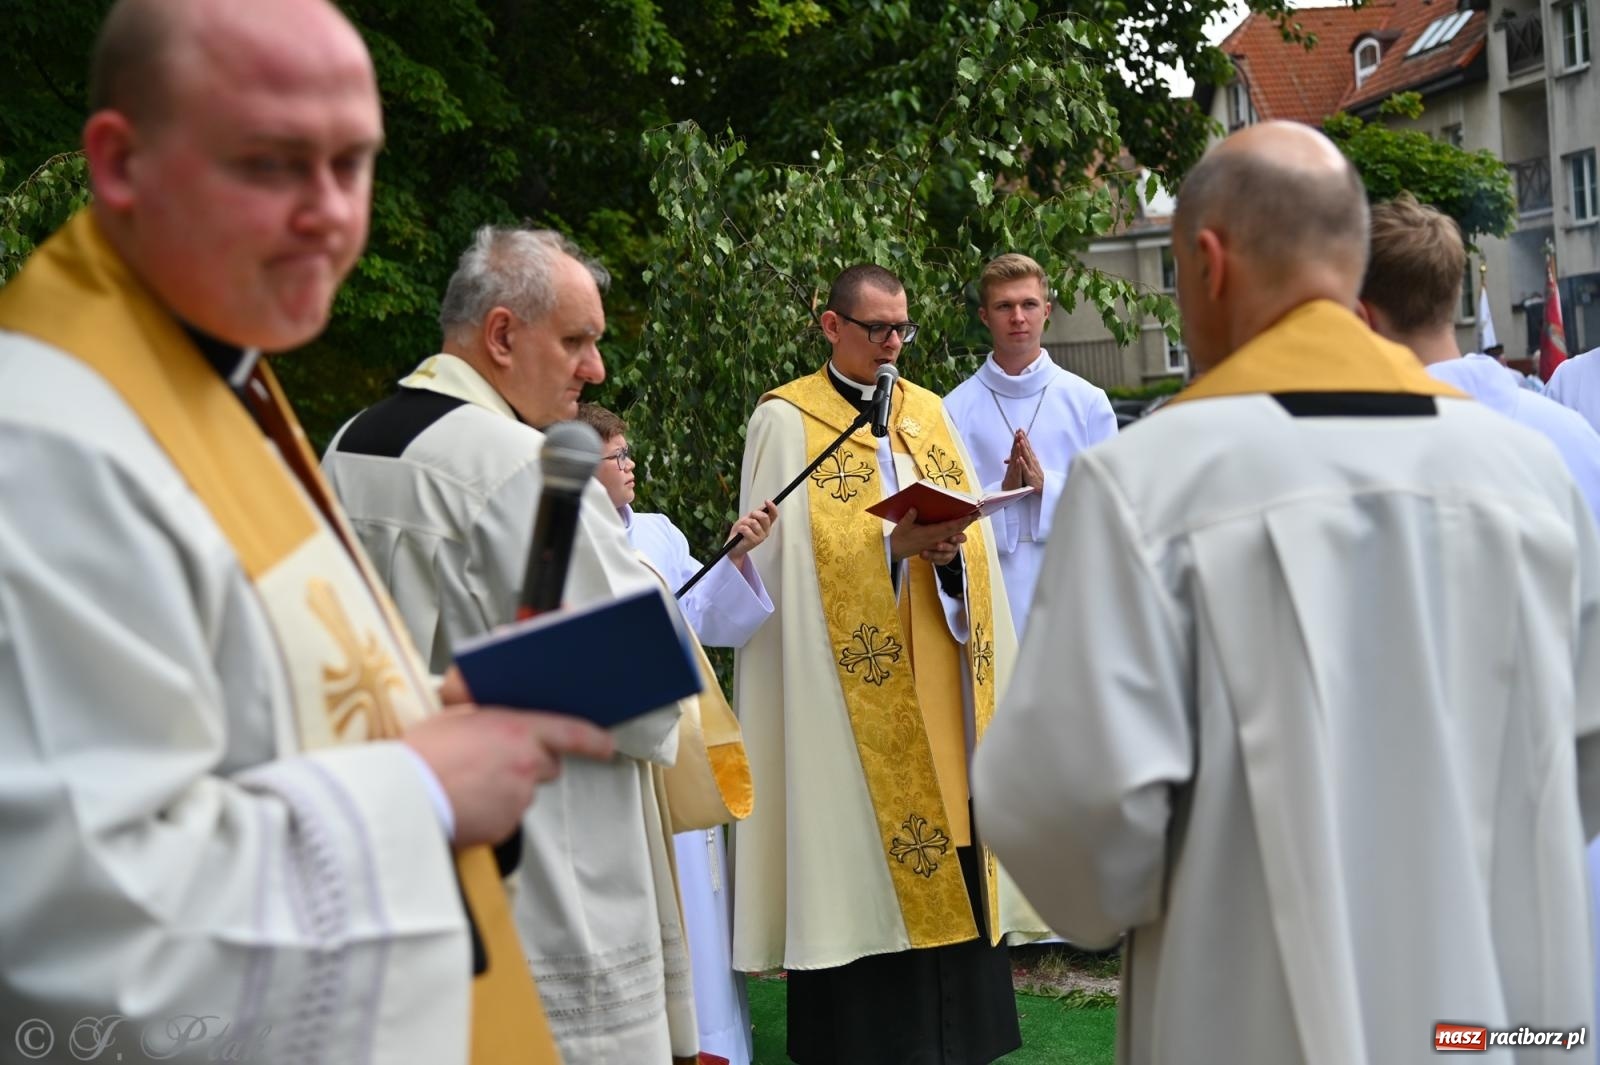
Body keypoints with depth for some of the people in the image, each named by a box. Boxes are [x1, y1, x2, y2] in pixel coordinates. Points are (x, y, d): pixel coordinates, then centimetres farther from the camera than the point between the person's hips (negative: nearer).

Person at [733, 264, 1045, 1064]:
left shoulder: (930, 413, 15)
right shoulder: (787, 420, 0)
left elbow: (975, 536, 10)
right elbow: (785, 551, -8)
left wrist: (949, 547, -13)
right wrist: (897, 545, -19)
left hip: (938, 670, 5)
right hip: (847, 680, -5)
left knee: (947, 831, 4)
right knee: (859, 846, -5)